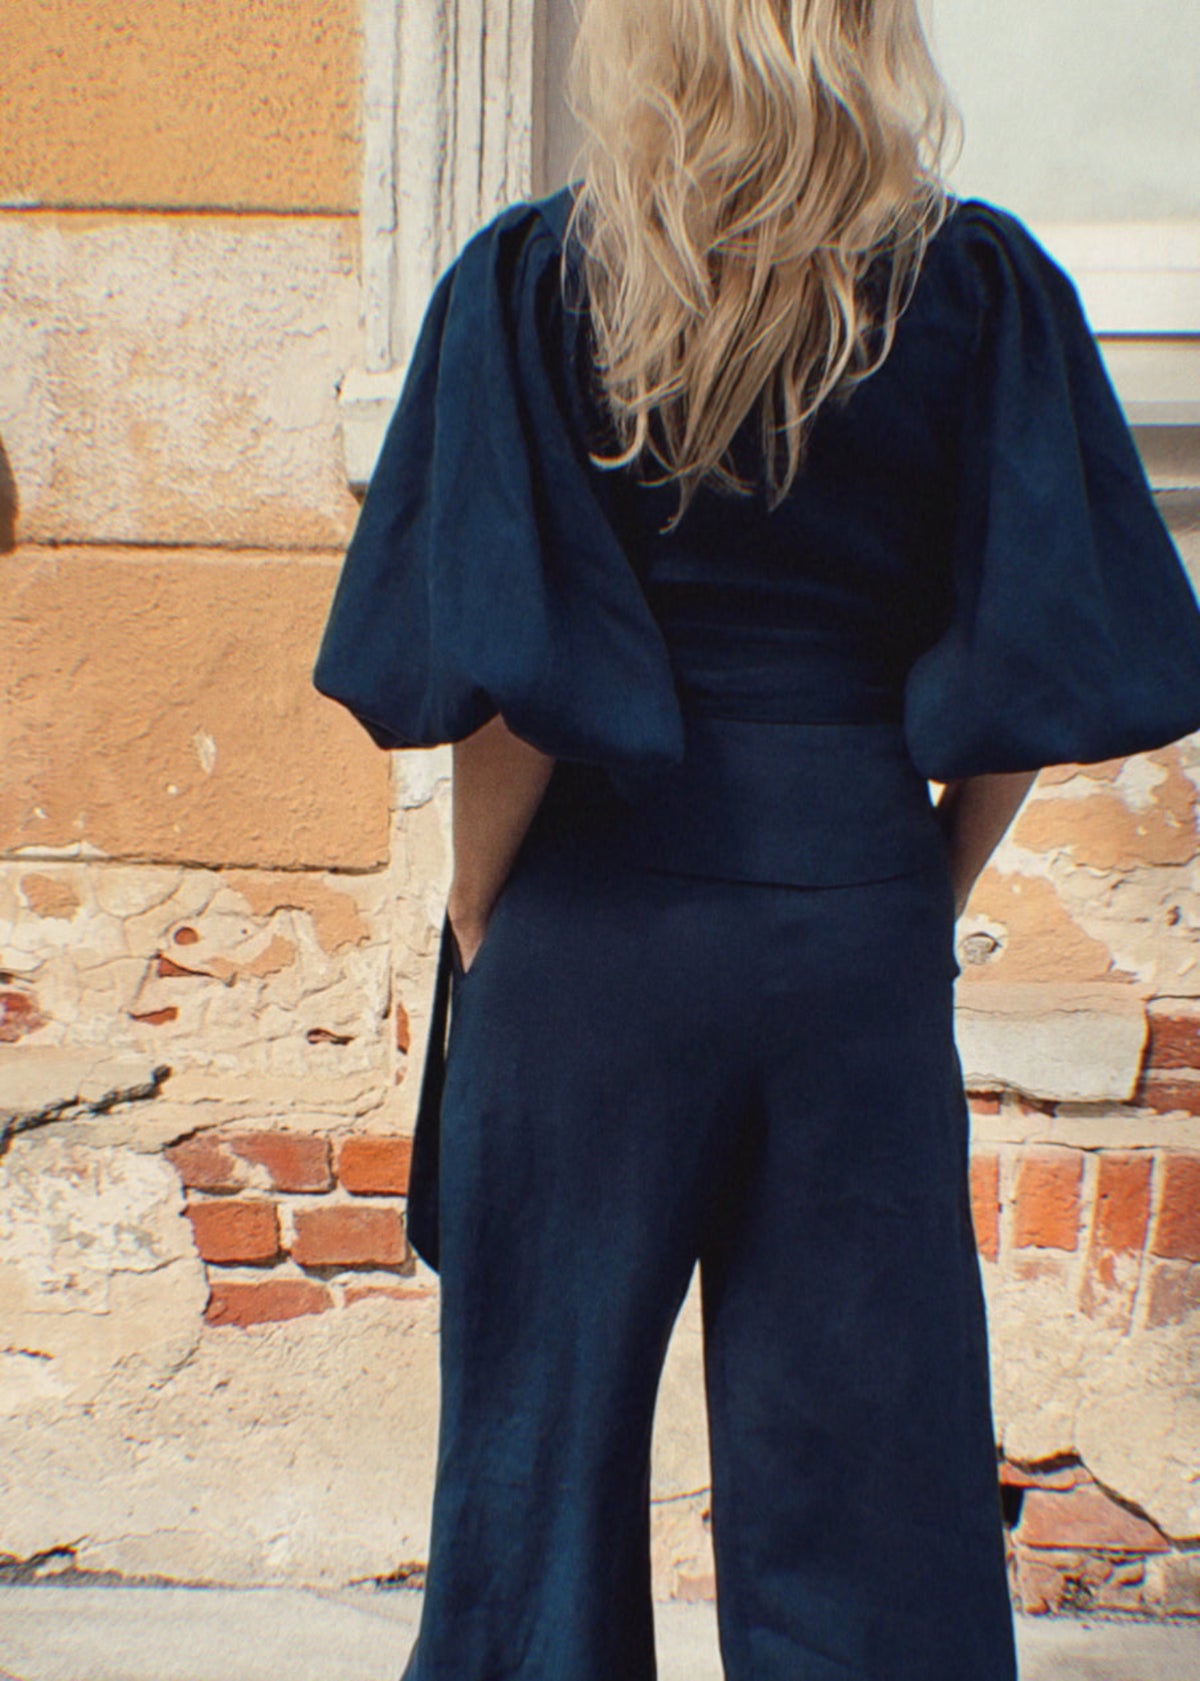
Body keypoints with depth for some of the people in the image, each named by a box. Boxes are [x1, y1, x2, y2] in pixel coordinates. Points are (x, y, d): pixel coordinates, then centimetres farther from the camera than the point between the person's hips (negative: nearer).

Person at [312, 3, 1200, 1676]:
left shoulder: (531, 281, -5)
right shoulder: (983, 287, 0)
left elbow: (501, 671, -13)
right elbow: (1028, 669, -4)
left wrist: (476, 918, 0)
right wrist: (927, 900, 7)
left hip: (596, 916, -1)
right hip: (861, 912, 2)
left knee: (545, 1416, 17)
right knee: (864, 1434, 17)